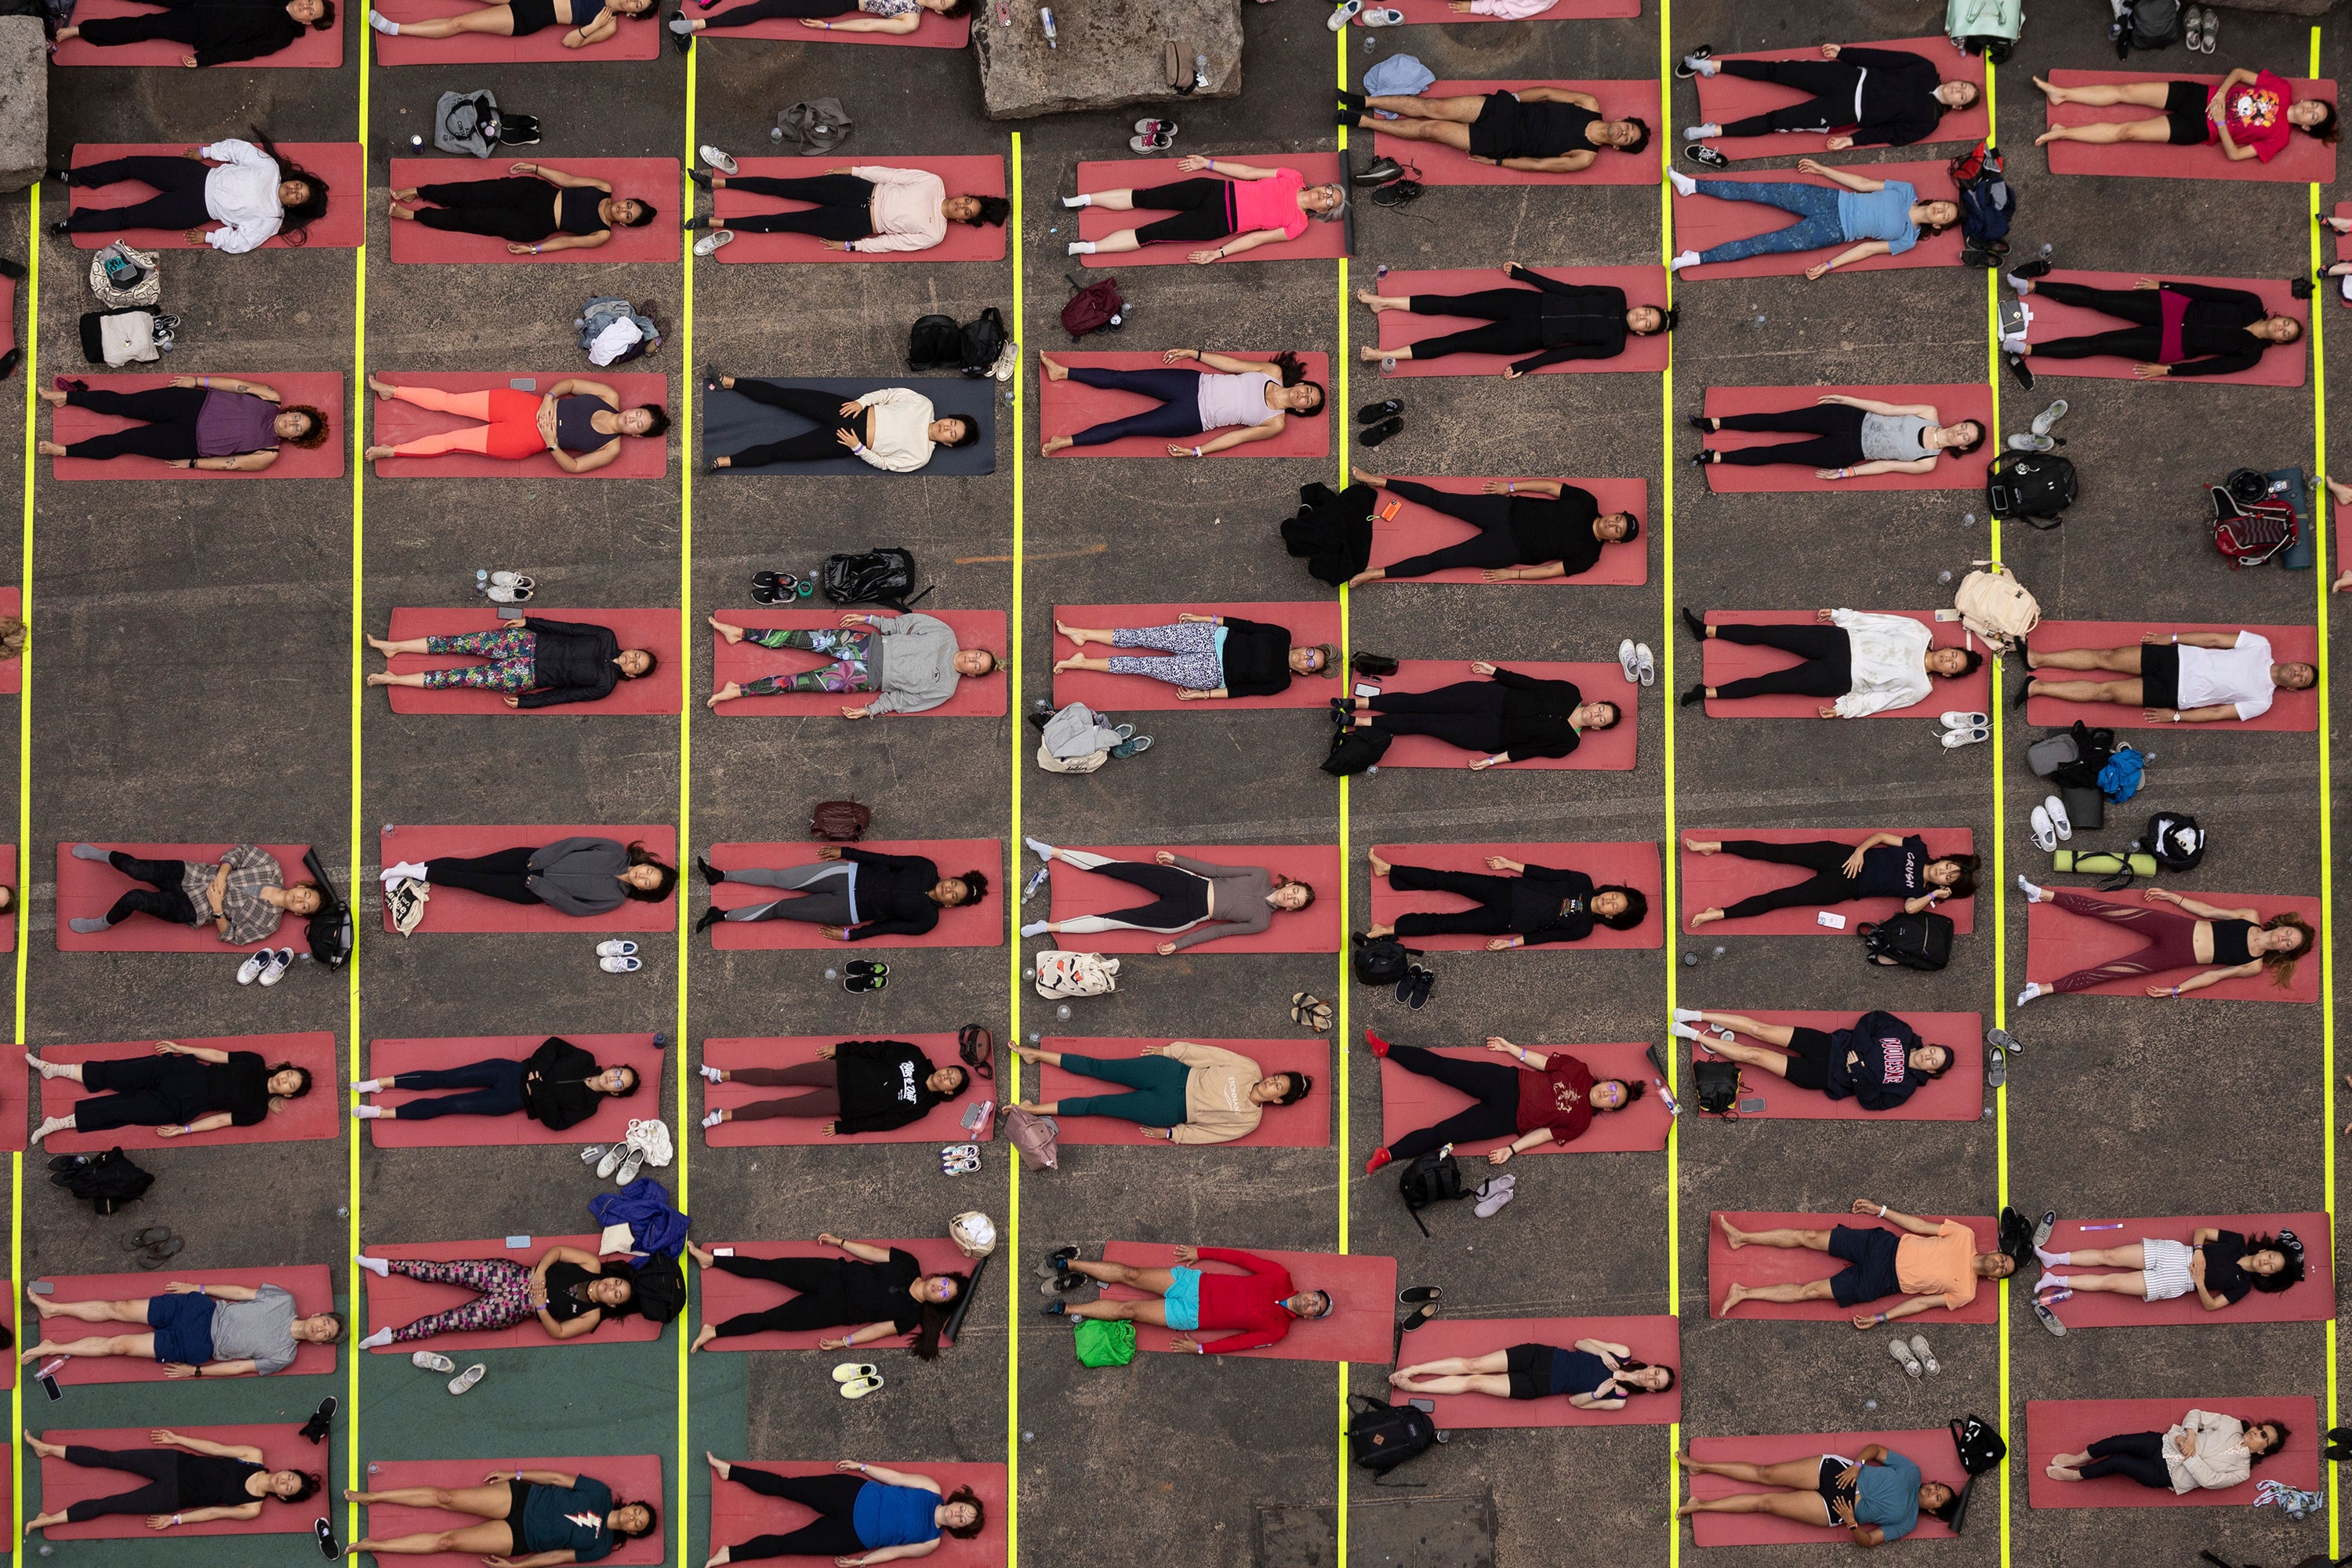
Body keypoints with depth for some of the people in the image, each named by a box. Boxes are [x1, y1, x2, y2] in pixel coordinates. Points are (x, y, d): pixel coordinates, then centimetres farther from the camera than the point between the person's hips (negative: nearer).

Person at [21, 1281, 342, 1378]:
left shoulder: (284, 1357, -10)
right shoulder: (283, 1300, -3)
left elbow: (240, 1368, -8)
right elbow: (240, 1292, 7)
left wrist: (195, 1371, -9)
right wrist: (198, 1289, 7)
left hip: (198, 1349, -3)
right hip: (202, 1311, 3)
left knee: (119, 1345, -6)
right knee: (119, 1309, 0)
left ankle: (51, 1348, 6)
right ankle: (52, 1308, 17)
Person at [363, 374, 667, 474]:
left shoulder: (611, 450, -9)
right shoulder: (610, 397, -1)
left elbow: (573, 467, -9)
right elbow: (571, 383, 7)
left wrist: (551, 444, -23)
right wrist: (550, 397, -10)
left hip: (526, 442, -3)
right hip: (528, 407, 3)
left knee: (453, 440, -3)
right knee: (450, 401, 2)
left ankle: (389, 451, 9)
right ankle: (391, 391, 17)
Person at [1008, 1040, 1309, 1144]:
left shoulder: (1249, 1121, -6)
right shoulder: (1249, 1069, 0)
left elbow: (1207, 1133, -5)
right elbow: (1206, 1054, 3)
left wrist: (1170, 1133, -9)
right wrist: (1167, 1051, 3)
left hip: (1171, 1111, -2)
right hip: (1173, 1074, 2)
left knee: (1099, 1105, -9)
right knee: (1098, 1068, -5)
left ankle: (1033, 1109, -2)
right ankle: (1036, 1055, 7)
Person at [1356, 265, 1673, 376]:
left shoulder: (1615, 344, -4)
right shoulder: (1617, 297, 6)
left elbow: (1567, 352, -8)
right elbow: (1567, 289, 9)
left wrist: (1526, 365, -11)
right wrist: (1522, 273, 10)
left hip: (1532, 336, -4)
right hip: (1532, 304, 4)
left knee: (1461, 342, -11)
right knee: (1456, 304, -5)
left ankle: (1385, 354, -8)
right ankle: (1383, 302, 1)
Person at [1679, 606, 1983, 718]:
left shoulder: (1920, 688, -2)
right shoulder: (1920, 633, 6)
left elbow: (1880, 698, -6)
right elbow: (1876, 621, 9)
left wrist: (1845, 709, -14)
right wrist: (1838, 614, 7)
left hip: (1840, 679, -4)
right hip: (1841, 641, 4)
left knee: (1772, 683, -13)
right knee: (1769, 633, -7)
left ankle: (1707, 693, -10)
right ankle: (1707, 630, 0)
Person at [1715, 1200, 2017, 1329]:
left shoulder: (1965, 1294, -7)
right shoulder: (1965, 1237, 0)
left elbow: (1923, 1303, -8)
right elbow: (1921, 1226, 8)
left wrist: (1881, 1318, -12)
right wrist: (1880, 1210, 8)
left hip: (1882, 1283, -3)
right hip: (1885, 1247, 3)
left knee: (1811, 1290, -9)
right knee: (1810, 1238, -5)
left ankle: (1743, 1293, -3)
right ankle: (1742, 1238, 7)